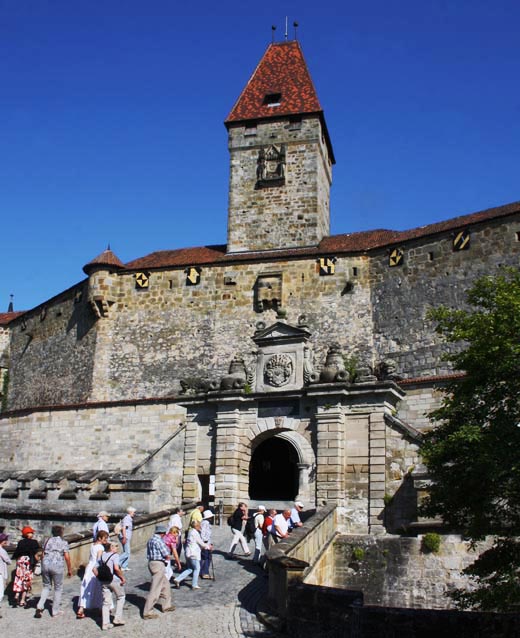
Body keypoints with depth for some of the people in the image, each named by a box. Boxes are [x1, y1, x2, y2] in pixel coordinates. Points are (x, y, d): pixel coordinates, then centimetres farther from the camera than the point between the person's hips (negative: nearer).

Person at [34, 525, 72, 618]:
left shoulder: (48, 540, 15)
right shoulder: (64, 542, 4)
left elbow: (43, 554, 13)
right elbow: (67, 557, -2)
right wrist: (69, 569, 6)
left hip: (46, 564, 4)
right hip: (57, 565, -4)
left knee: (46, 586, 20)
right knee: (58, 588, 9)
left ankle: (40, 606, 4)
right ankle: (55, 611, 12)